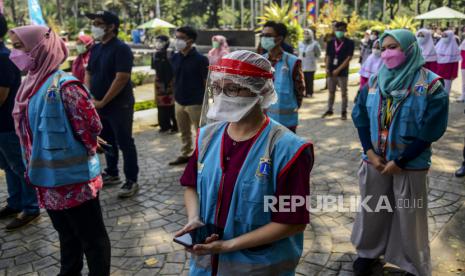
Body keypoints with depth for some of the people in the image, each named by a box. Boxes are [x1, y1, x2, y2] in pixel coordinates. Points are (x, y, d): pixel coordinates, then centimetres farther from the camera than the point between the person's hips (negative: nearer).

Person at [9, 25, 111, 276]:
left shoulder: (63, 86, -20)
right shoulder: (30, 84, 7)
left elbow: (91, 126, -20)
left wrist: (78, 154, -4)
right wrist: (34, 168, 13)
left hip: (74, 177, -9)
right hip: (47, 179, 9)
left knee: (91, 237, 8)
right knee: (67, 235, 25)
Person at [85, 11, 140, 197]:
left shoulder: (121, 49, -14)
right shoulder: (96, 48, 11)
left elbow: (122, 78, -22)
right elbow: (88, 73, 16)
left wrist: (102, 102, -18)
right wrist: (90, 97, -1)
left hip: (119, 106, -8)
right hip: (99, 106, 8)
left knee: (125, 144, -1)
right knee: (108, 142, 17)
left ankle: (131, 181, 7)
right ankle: (112, 174, 32)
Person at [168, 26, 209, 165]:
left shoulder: (200, 59, -13)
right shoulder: (175, 58, 5)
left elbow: (207, 82, -10)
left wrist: (205, 101, -10)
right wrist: (175, 95, 14)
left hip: (196, 103, -6)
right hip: (179, 102, 6)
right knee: (184, 132, 19)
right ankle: (186, 154, 34)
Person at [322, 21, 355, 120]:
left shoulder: (349, 43, -5)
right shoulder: (331, 43, 7)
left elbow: (348, 58, -10)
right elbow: (328, 56, 9)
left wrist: (338, 69, -16)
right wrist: (327, 68, -6)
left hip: (342, 72, -3)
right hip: (331, 72, 4)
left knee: (344, 93, 3)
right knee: (331, 92, 12)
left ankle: (343, 112, 12)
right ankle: (330, 110, 23)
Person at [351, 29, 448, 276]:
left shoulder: (431, 85, -10)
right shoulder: (375, 81, 2)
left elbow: (431, 131, -13)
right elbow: (360, 117, 5)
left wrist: (399, 162, -14)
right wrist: (369, 152, -6)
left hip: (411, 166, -3)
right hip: (374, 161, 4)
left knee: (409, 218, 8)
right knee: (371, 210, 16)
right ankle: (368, 252, 38)